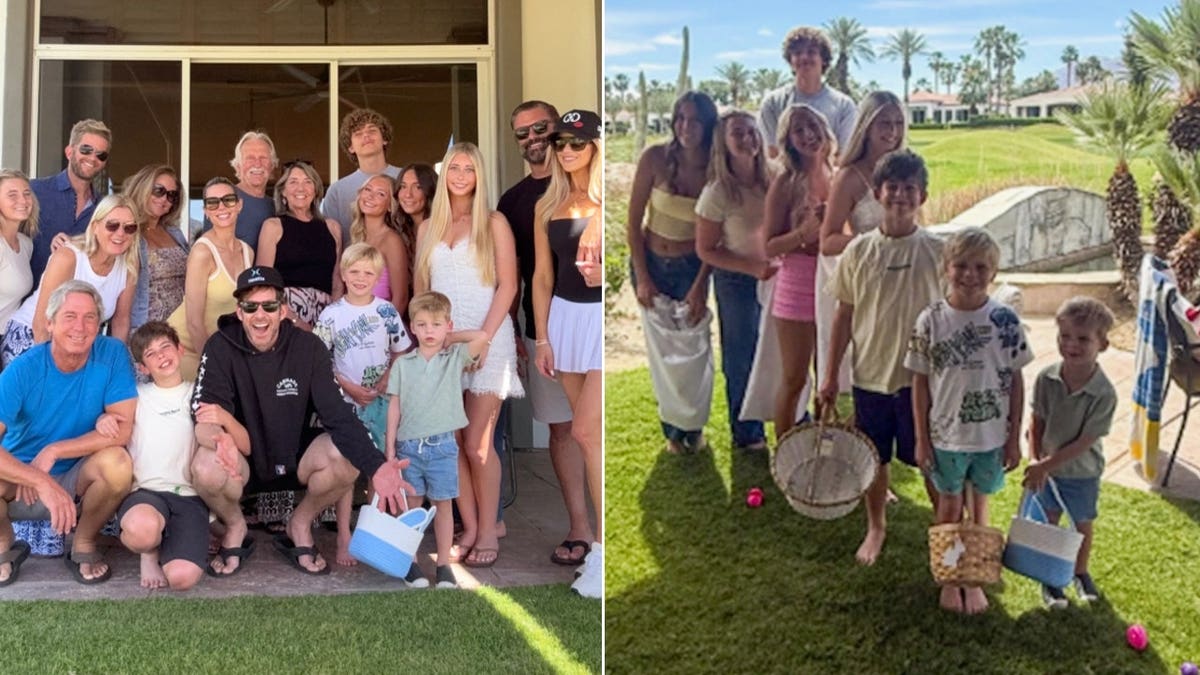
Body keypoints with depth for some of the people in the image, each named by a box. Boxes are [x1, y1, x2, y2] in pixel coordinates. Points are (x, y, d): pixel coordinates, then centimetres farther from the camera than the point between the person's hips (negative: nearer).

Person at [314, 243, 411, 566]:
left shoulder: (387, 311, 2)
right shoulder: (331, 314, -2)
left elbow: (401, 353, 6)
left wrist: (386, 381, -11)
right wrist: (349, 387, -13)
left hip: (381, 400, 2)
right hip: (345, 401, -2)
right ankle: (344, 538, 6)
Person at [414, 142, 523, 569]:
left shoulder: (493, 223, 2)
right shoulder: (428, 228, 13)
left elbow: (507, 285, -4)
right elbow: (420, 288, 14)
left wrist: (483, 337, -12)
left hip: (486, 339, -4)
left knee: (477, 443, -4)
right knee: (448, 442, 2)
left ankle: (488, 533, 6)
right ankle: (469, 529, 13)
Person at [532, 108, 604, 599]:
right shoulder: (548, 206, 9)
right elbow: (542, 276, 11)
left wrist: (604, 274, -22)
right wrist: (542, 339, 7)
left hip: (602, 317, -5)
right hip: (566, 317, 5)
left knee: (586, 431, -11)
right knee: (590, 433, 11)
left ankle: (602, 548, -3)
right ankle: (596, 528, 21)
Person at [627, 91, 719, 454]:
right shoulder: (655, 158, -16)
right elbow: (633, 222, -10)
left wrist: (701, 285, -13)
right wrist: (641, 277, -10)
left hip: (691, 267, 0)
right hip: (650, 262, 0)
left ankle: (695, 425, 30)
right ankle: (672, 428, 29)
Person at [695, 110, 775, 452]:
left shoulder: (772, 180, -4)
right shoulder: (717, 193, -16)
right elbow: (706, 250, -11)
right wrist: (753, 267, -18)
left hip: (775, 275, 4)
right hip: (737, 281, -4)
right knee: (742, 358, 10)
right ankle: (747, 433, 27)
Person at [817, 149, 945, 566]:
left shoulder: (937, 252, -7)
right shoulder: (858, 251, -3)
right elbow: (844, 315, 3)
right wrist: (831, 375, 3)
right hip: (870, 374, 2)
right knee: (875, 457, 15)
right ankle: (876, 527, 36)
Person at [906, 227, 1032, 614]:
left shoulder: (1005, 320, -8)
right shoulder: (931, 320, -10)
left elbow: (1016, 381, -1)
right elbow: (920, 383, -4)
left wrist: (1014, 438, -1)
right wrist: (921, 440, -3)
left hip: (992, 436, 1)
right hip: (946, 436, 0)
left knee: (979, 504, 15)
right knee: (949, 505, 14)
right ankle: (949, 579, 32)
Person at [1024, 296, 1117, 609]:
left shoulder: (1104, 394, -27)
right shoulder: (1046, 378, -18)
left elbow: (1084, 442, -23)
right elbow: (1037, 423, -8)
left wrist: (1045, 465, -22)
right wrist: (1034, 460, -18)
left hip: (1083, 473, -2)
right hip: (1047, 469, 2)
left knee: (1083, 525, 20)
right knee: (1048, 523, 18)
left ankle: (1080, 573, 45)